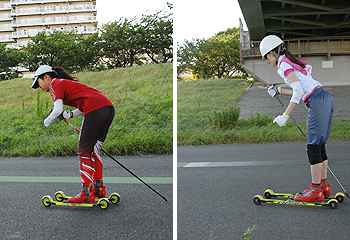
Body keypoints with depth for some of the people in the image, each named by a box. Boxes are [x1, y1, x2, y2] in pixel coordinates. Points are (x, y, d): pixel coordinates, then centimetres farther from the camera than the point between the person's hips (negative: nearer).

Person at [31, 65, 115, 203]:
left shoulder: (55, 84, 6)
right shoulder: (68, 83, 32)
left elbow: (58, 110, -8)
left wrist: (48, 121, 10)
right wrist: (71, 114, 20)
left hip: (96, 110, -9)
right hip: (109, 107, 9)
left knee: (84, 151, -2)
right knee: (94, 149, 16)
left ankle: (87, 193, -3)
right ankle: (99, 188, 20)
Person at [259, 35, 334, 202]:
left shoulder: (284, 64, -5)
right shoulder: (292, 62, 24)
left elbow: (298, 92, -15)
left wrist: (285, 115, -14)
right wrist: (279, 91, 30)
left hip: (318, 101, -10)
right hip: (325, 99, 10)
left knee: (314, 146, -9)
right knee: (319, 146, 11)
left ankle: (316, 190, -7)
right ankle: (323, 185, 15)